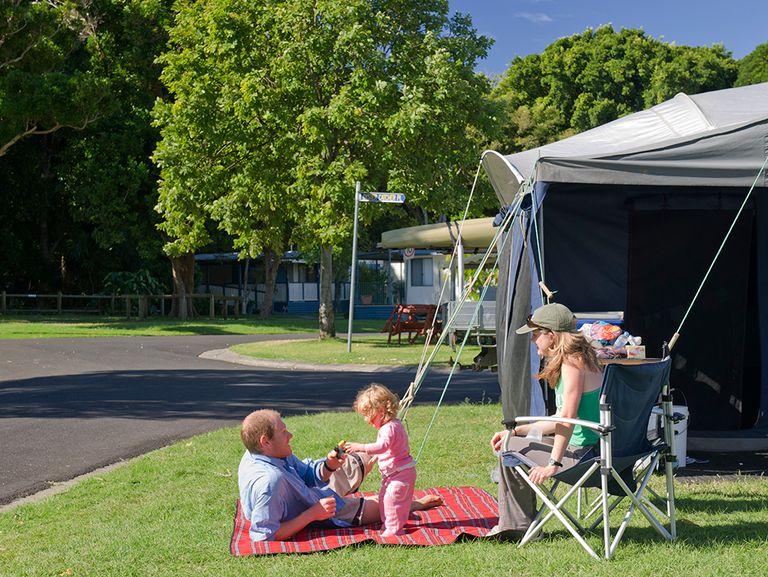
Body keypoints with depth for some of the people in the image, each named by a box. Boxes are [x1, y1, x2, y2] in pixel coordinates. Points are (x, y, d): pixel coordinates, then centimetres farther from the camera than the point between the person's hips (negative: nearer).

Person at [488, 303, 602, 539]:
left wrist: (553, 464, -25)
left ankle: (520, 527, 9)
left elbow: (567, 418, -25)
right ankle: (512, 524, 26)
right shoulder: (574, 360, 14)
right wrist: (515, 431, 15)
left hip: (584, 454, -11)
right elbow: (561, 421, 16)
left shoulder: (573, 362, -17)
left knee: (510, 450, -5)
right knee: (512, 440, 22)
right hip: (584, 446, 11)